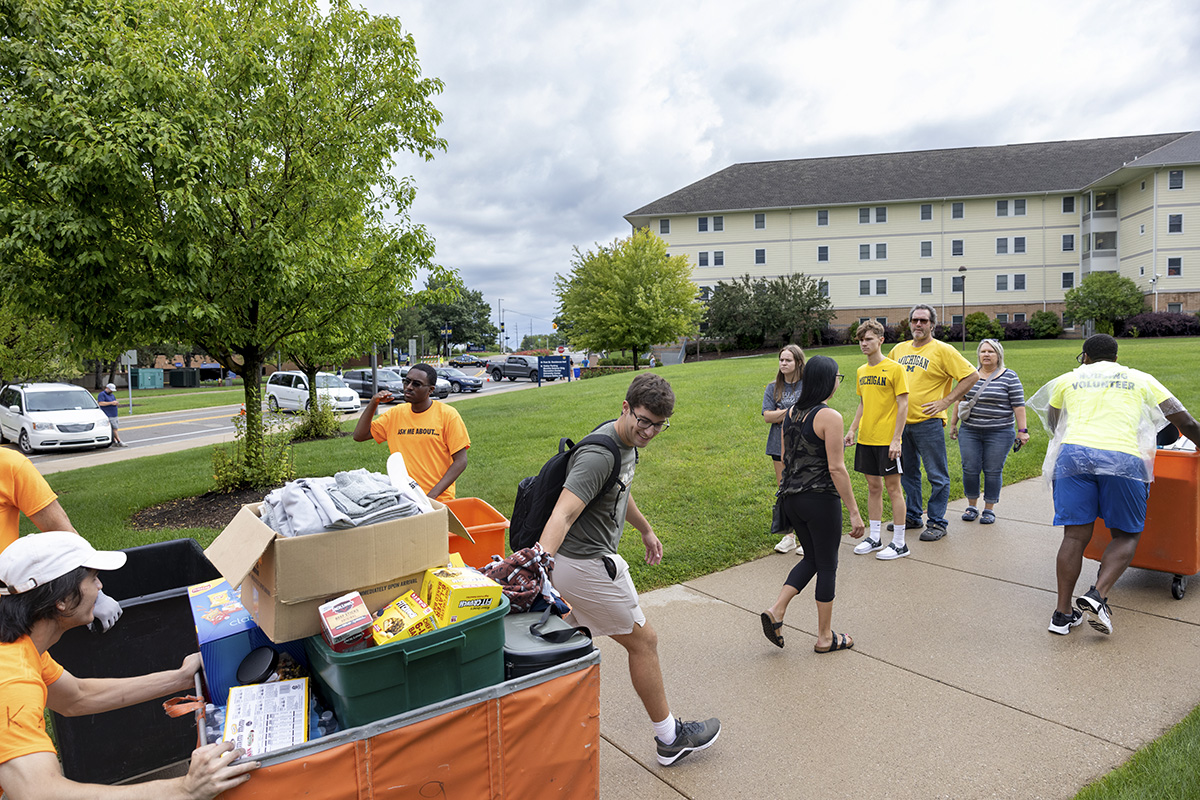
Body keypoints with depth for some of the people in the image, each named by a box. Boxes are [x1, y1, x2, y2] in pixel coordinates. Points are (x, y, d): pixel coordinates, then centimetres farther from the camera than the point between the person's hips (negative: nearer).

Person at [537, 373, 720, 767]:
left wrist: (645, 529, 37)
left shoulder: (627, 442, 7)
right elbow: (563, 514, -37)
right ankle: (670, 738, 24)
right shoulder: (598, 455, -26)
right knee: (643, 642, 6)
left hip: (576, 561, 9)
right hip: (589, 566, -9)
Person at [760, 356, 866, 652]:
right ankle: (825, 637, 21)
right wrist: (854, 511, -13)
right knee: (827, 566, 9)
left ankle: (776, 611, 9)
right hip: (821, 499, -7)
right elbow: (836, 468, -18)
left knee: (811, 558, 22)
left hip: (792, 498, 7)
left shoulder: (791, 413, 7)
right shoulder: (830, 417, -15)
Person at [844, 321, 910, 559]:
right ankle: (874, 538, 23)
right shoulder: (861, 371, 11)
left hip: (887, 440, -6)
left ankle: (899, 543, 10)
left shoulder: (894, 368, -9)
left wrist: (896, 439, -16)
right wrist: (852, 429, 8)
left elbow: (903, 405, -11)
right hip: (866, 439, 6)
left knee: (893, 488, 1)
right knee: (873, 487, 13)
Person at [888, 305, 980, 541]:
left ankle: (937, 522, 11)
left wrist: (945, 402, -12)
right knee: (908, 473, 15)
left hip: (928, 422, -6)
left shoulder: (943, 350, -5)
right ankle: (912, 516, 27)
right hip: (901, 422, 6)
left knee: (937, 475, 1)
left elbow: (972, 375, -8)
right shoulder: (899, 349, 11)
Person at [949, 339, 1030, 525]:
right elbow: (959, 400, 14)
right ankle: (972, 506, 18)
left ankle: (989, 509, 15)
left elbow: (1019, 406, -4)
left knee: (993, 471, 2)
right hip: (969, 431, 3)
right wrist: (953, 423, 14)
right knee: (970, 469, 2)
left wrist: (1022, 430, -8)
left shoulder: (1009, 377, -2)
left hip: (999, 433, -3)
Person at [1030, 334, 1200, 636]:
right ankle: (1098, 595, -6)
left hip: (1073, 453, 1)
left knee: (1075, 535, 4)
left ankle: (1063, 613, 5)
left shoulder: (1068, 379, 22)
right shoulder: (1142, 379, 21)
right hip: (1123, 458, -1)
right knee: (1126, 535, 14)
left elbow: (1053, 426, 32)